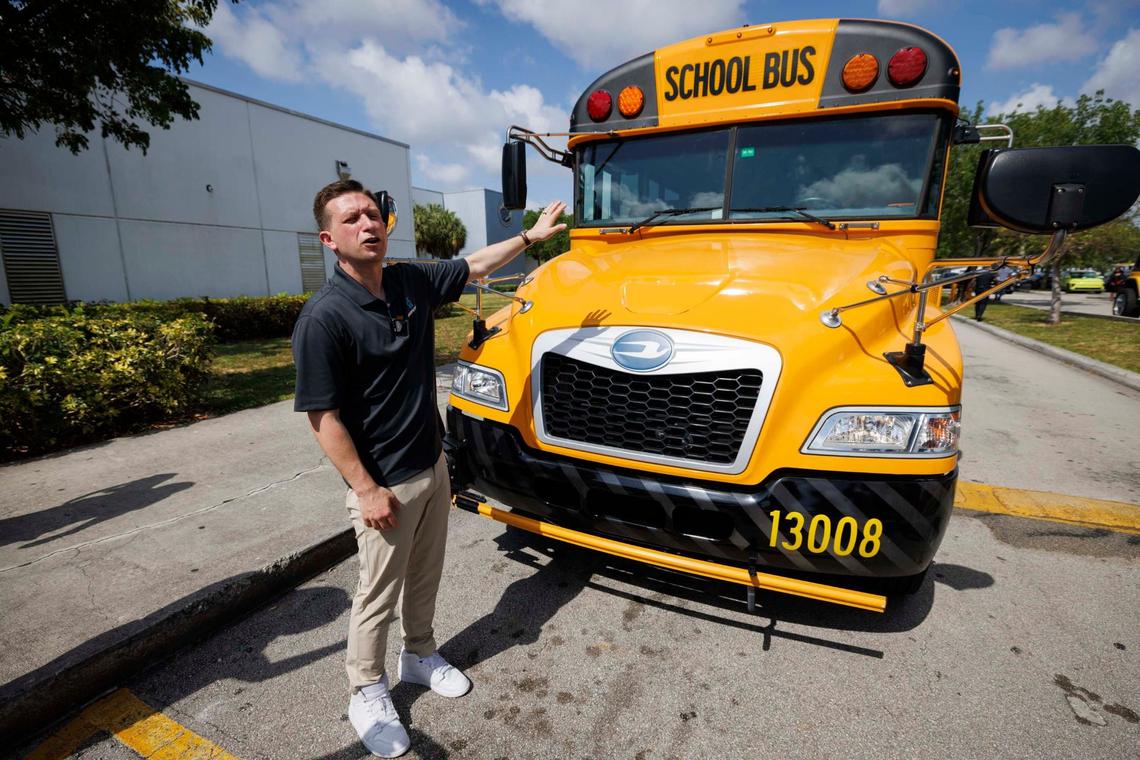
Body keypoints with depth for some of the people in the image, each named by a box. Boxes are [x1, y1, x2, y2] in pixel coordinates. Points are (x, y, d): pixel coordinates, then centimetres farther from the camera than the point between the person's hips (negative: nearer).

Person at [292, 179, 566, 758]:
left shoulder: (412, 281, -1)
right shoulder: (323, 317, -21)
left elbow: (475, 265, 14)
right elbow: (324, 418, -19)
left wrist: (531, 237, 17)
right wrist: (367, 491, -17)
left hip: (432, 466, 6)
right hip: (385, 485, -6)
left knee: (425, 574, 23)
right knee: (379, 591, 13)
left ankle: (419, 654, 47)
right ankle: (367, 692, 38)